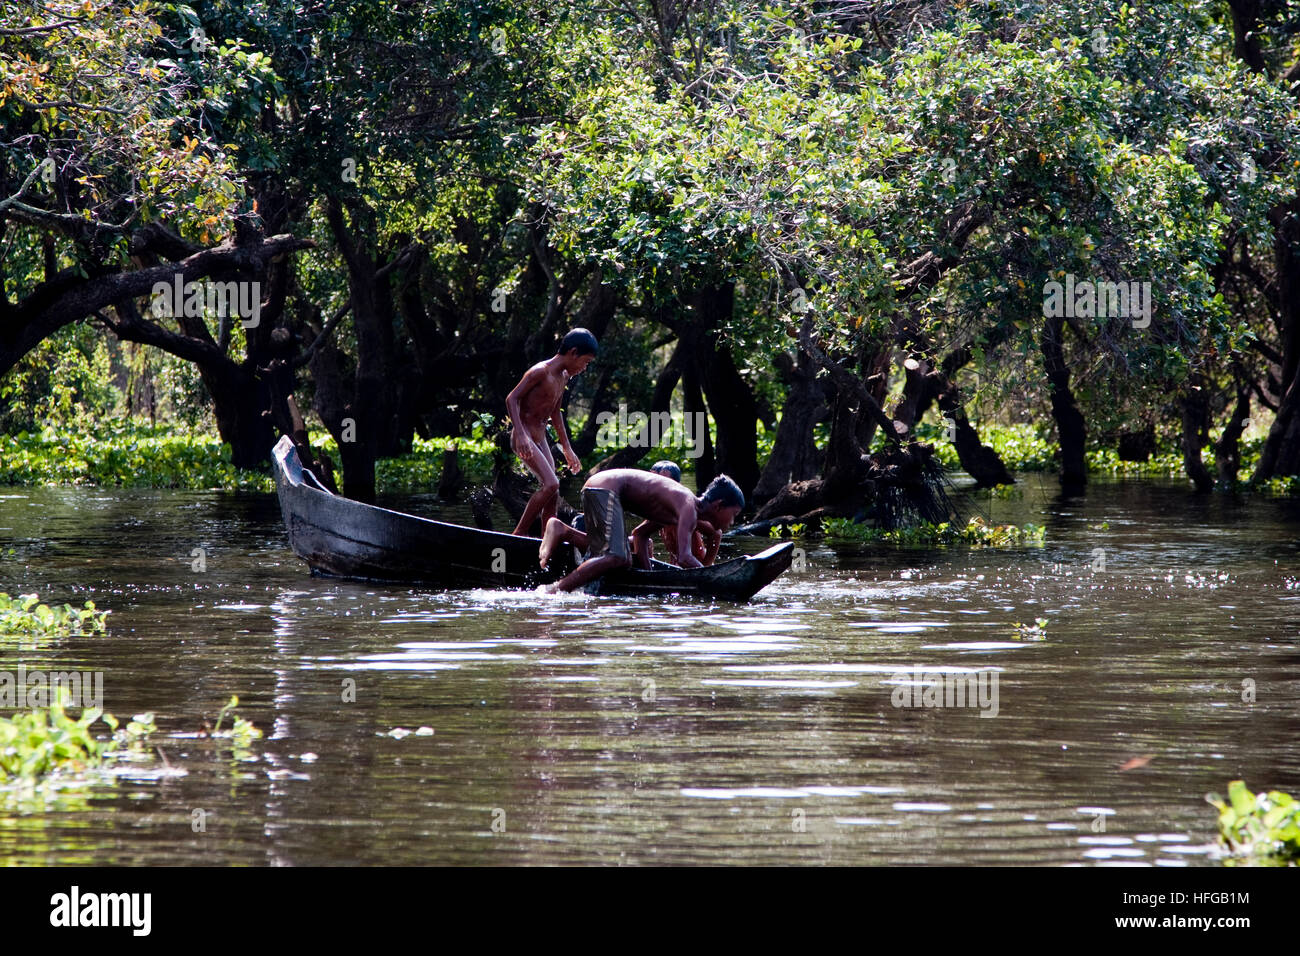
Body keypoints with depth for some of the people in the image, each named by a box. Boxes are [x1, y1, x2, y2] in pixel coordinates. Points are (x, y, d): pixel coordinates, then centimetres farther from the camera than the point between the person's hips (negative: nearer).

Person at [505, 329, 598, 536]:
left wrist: (567, 449, 29)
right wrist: (521, 435, -31)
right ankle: (519, 533, -15)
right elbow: (512, 399, -20)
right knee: (551, 484, -22)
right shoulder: (541, 372, -15)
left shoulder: (564, 377, 14)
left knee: (553, 498, 4)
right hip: (524, 439, -9)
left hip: (540, 439, 9)